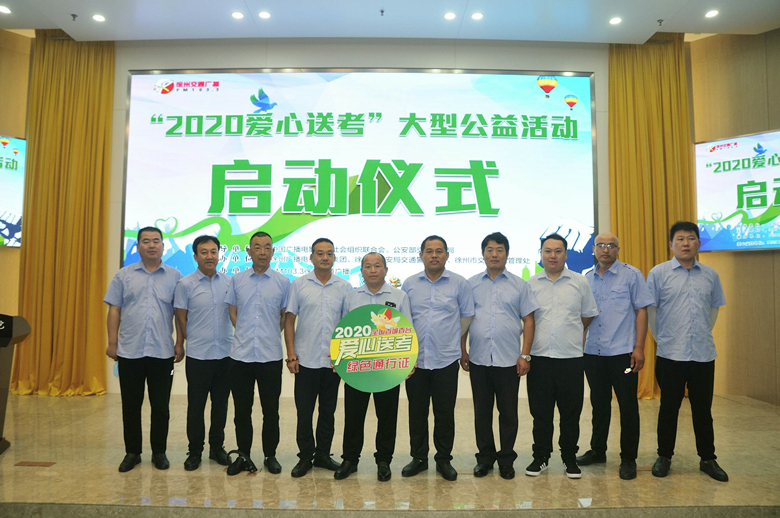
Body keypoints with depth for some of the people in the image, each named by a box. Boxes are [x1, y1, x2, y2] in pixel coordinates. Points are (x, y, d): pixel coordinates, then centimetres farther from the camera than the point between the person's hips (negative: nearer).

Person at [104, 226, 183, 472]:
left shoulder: (175, 276, 4)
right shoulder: (123, 276, 6)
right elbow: (114, 311, 5)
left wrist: (180, 343, -2)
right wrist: (112, 343, -2)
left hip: (162, 352, -1)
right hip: (129, 351, 1)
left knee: (161, 406, 7)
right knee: (131, 406, 10)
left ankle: (159, 452, 22)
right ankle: (132, 452, 25)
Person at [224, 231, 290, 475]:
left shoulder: (283, 282, 1)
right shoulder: (237, 280, 6)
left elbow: (286, 316, 7)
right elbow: (232, 311, 13)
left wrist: (270, 335, 3)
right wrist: (245, 334, 7)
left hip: (270, 355, -1)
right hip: (240, 354, 2)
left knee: (270, 410, 8)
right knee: (242, 409, 11)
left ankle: (270, 455, 23)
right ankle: (243, 455, 26)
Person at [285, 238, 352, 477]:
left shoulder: (345, 287, 4)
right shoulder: (299, 284, 1)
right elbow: (289, 320, 1)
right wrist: (291, 354, -5)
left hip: (334, 360, 1)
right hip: (306, 359, -1)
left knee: (328, 411, 12)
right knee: (304, 411, 6)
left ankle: (323, 454, 26)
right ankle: (305, 456, 22)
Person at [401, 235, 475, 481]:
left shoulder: (459, 284, 0)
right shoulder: (409, 284, 5)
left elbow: (467, 316, 7)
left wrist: (450, 339, 5)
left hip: (446, 359, -1)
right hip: (415, 359, 2)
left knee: (445, 413, 6)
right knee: (417, 412, 11)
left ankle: (444, 460, 22)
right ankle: (418, 458, 26)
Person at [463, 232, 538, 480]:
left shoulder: (519, 285, 4)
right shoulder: (471, 284, 6)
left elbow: (528, 320, 2)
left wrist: (525, 355, -4)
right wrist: (462, 351, 2)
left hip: (509, 360, -1)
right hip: (478, 359, 1)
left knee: (508, 413, 7)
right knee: (482, 412, 11)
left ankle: (506, 460, 23)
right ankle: (485, 457, 26)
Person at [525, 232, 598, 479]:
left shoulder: (580, 282, 5)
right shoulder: (530, 284, 5)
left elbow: (588, 316, 11)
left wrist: (570, 336, 8)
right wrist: (543, 337, 4)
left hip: (571, 358, 0)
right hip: (539, 358, 0)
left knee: (571, 413, 9)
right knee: (540, 412, 9)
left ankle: (570, 459, 24)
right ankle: (540, 457, 23)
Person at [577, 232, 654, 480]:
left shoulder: (631, 275, -1)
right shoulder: (587, 279, 10)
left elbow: (641, 311, -4)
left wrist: (639, 347, -10)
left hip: (622, 352, -4)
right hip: (593, 353, 4)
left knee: (628, 406, 4)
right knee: (599, 404, 15)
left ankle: (628, 459, 17)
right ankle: (597, 450, 29)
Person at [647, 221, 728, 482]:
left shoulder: (710, 275, 7)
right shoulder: (658, 273, -3)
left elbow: (714, 309, 18)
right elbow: (650, 310, 1)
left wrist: (703, 335, 12)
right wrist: (662, 339, 4)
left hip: (704, 354, 2)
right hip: (670, 355, -2)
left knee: (703, 409, 12)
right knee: (669, 408, 8)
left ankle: (708, 458, 26)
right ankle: (664, 456, 22)